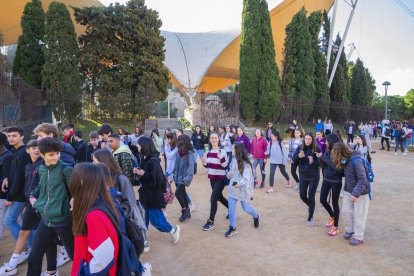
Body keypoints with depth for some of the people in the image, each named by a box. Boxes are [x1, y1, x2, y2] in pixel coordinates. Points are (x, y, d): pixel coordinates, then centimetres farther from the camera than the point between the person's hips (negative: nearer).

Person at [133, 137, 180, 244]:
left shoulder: (153, 161, -24)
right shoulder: (145, 159, 4)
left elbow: (157, 179, -27)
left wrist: (143, 174, -21)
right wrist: (138, 172, -4)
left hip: (154, 195, -9)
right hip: (145, 194, 9)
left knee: (156, 219, 4)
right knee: (143, 219, 18)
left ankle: (173, 230, 27)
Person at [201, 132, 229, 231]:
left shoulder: (222, 151, -14)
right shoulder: (209, 152, 3)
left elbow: (226, 166, -18)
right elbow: (208, 165, 11)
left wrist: (220, 157, -32)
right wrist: (204, 162, -10)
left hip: (221, 178, -7)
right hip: (212, 178, 7)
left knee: (213, 199, -11)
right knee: (219, 197, 20)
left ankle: (211, 222, 1)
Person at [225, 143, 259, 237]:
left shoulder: (246, 163, -21)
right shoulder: (235, 160, -1)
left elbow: (247, 178, -30)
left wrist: (240, 183, -47)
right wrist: (229, 174, -7)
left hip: (242, 189, -5)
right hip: (233, 188, 6)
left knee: (246, 208, 10)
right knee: (231, 208, 2)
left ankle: (256, 216, 43)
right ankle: (233, 227, 16)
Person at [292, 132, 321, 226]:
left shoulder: (317, 149, -11)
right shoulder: (300, 148, -3)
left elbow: (320, 162, -9)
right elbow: (294, 159, -7)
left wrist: (313, 161, -29)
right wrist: (299, 156, -28)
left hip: (314, 177, -3)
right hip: (303, 176, 3)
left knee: (311, 197, 1)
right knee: (302, 196, 8)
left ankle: (310, 218, 17)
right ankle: (311, 207, 41)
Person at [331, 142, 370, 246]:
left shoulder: (356, 161, -27)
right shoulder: (345, 161, -3)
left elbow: (363, 180, -27)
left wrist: (356, 194, -29)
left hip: (360, 193, -7)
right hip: (348, 191, 7)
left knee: (358, 215, 7)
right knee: (346, 211, 13)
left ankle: (359, 237, 23)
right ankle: (349, 230, 35)